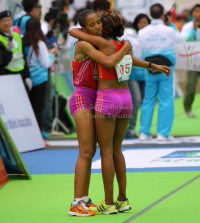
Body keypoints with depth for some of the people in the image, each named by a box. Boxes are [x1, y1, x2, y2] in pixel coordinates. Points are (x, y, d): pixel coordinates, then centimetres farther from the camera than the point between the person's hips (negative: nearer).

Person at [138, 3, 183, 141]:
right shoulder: (168, 31, -8)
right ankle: (163, 133, -2)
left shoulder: (143, 32, -1)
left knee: (148, 100, 11)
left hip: (150, 69, 3)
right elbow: (180, 39, 12)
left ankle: (144, 132, 9)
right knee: (166, 100, 1)